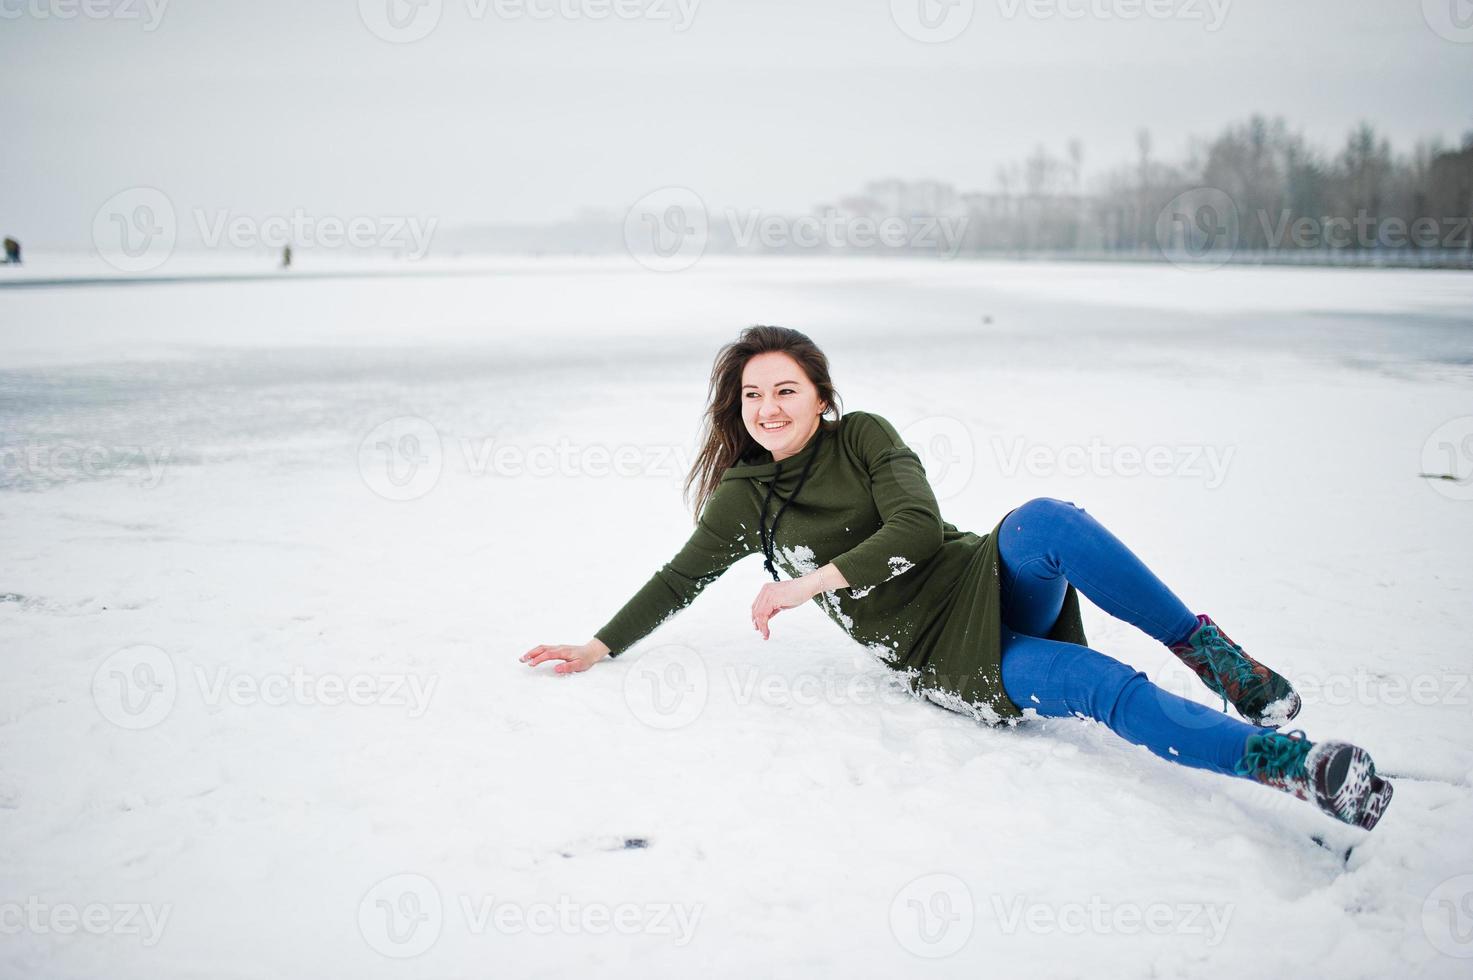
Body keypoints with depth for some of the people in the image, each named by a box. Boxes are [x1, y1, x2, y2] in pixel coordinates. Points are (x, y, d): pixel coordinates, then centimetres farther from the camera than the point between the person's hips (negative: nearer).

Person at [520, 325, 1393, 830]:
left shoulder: (863, 435, 3)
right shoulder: (743, 499, 5)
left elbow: (918, 529, -9)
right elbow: (681, 579, 14)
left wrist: (811, 582, -16)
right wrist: (602, 648, 11)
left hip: (988, 580, 1)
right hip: (945, 656, -1)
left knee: (1044, 519, -36)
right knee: (1109, 689, -28)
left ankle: (1212, 652, -26)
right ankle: (1285, 762, -31)